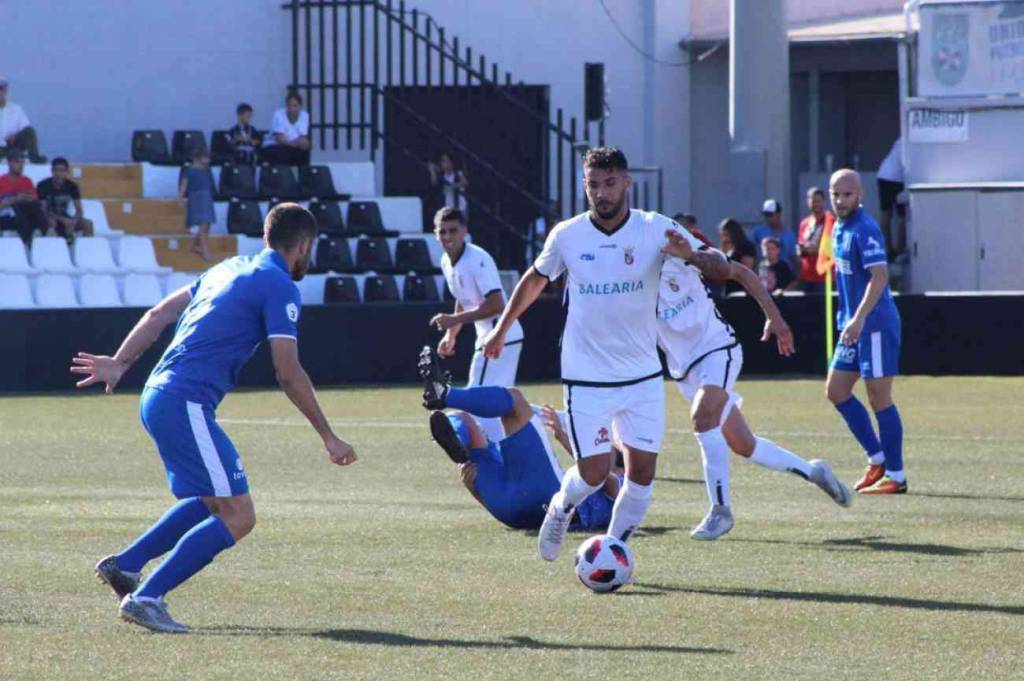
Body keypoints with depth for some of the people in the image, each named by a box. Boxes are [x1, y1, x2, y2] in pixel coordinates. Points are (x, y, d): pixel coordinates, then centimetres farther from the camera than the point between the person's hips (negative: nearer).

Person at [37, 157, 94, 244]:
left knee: (88, 224, -20)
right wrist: (62, 220, -29)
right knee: (51, 222, -39)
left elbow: (79, 211, -4)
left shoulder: (72, 186, -5)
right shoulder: (43, 186, -15)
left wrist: (74, 220, -27)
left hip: (65, 219, 4)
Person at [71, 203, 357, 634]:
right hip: (186, 404, -10)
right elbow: (288, 373, -11)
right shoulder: (279, 287, -6)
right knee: (237, 517, -10)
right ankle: (145, 597, -15)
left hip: (157, 396, 10)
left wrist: (120, 362, 28)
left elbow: (160, 313, 22)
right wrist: (328, 437, -5)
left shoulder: (230, 269, 20)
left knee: (213, 501, 24)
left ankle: (124, 565, 19)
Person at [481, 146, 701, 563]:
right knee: (595, 471, -7)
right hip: (585, 377, -1)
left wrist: (689, 255, -34)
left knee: (642, 470, -3)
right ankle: (561, 509, 26)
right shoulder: (567, 235, -4)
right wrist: (502, 329, 22)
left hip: (642, 375, 1)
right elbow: (535, 280, 15)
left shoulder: (656, 230, -7)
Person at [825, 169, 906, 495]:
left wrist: (859, 319, -31)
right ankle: (877, 459, 18)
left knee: (879, 398, -6)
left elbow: (879, 276, -24)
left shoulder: (865, 230, -15)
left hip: (875, 325, -10)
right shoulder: (839, 229, 13)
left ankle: (895, 476, 0)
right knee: (836, 390, 11)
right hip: (853, 325, 10)